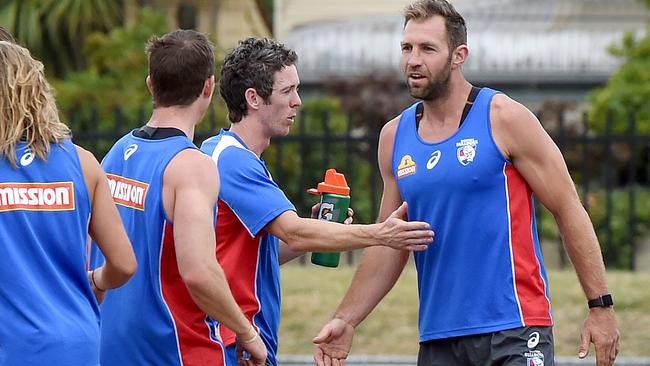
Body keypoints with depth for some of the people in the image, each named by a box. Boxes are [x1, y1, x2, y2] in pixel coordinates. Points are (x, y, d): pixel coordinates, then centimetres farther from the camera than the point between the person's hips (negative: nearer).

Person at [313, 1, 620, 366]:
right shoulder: (395, 137, 10)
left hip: (514, 333, -5)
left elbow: (568, 209, -3)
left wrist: (601, 306, -7)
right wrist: (346, 320, 9)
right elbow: (389, 244, 17)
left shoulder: (503, 118, -4)